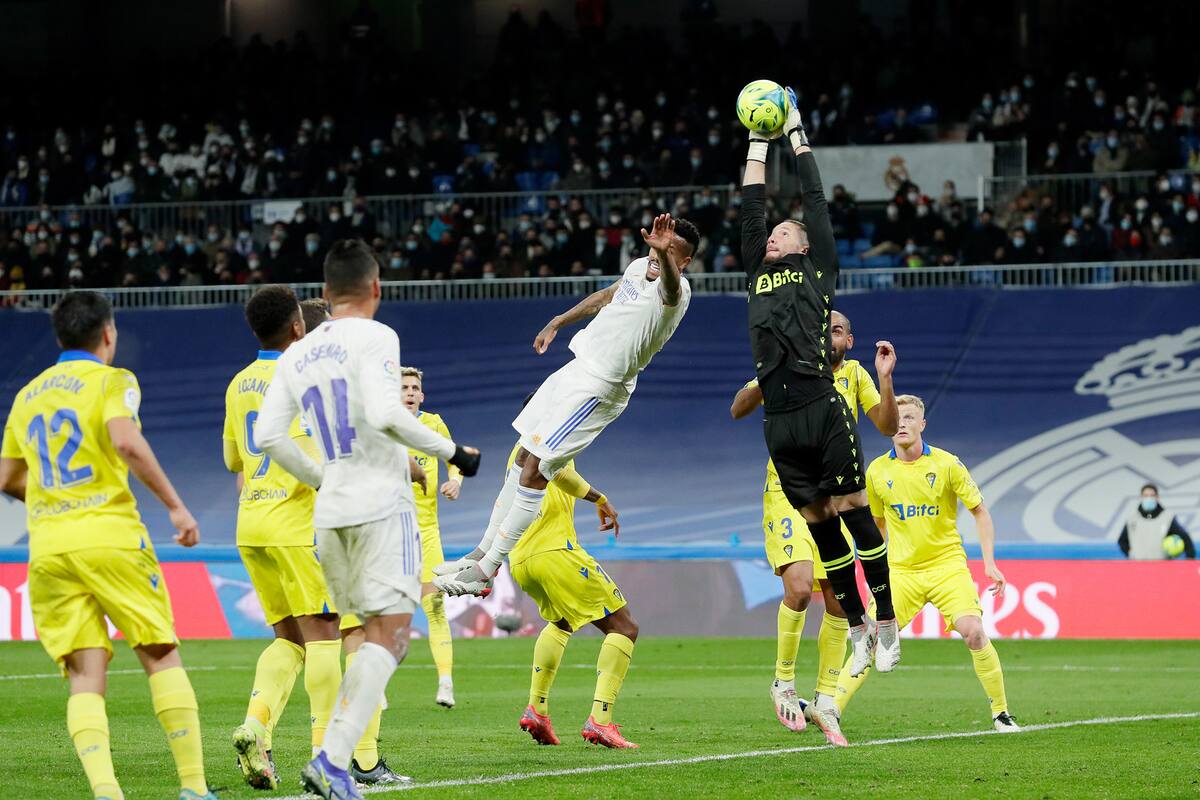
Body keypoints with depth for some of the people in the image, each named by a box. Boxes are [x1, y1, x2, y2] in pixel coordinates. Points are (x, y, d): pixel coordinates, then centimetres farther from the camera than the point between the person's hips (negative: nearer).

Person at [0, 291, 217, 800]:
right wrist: (176, 506, -14)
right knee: (162, 656, 4)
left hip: (47, 548, 4)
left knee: (85, 676, -1)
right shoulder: (111, 381, 0)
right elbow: (126, 441, -18)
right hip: (109, 536, -4)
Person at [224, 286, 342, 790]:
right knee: (322, 633, -2)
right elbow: (306, 456, -20)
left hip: (251, 525, 8)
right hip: (298, 525, -8)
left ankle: (256, 724, -11)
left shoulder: (240, 384, 13)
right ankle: (325, 753, -4)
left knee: (289, 637, 11)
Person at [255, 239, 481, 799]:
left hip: (330, 513, 7)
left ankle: (355, 752, 6)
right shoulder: (375, 338, -5)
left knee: (381, 635, 16)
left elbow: (268, 435, 7)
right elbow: (385, 414, -20)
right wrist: (452, 452, -9)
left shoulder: (297, 356, 13)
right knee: (388, 635, -10)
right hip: (381, 505, -7)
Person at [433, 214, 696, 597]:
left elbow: (670, 287, -49)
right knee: (525, 458, 16)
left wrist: (664, 254, -70)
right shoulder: (638, 267, 5)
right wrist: (558, 322, 36)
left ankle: (486, 571, -3)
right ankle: (483, 552, 27)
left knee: (535, 469, -10)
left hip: (599, 388, -9)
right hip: (577, 368, 9)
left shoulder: (674, 290, -22)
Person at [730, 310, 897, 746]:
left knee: (839, 602, 1)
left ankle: (825, 701, 13)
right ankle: (784, 685, -4)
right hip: (788, 495, -4)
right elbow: (738, 409, -14)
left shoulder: (855, 375, 7)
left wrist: (885, 381, -15)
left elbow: (888, 427, 0)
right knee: (799, 587, -23)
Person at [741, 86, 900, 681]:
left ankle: (887, 625, -1)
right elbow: (751, 209, 23)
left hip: (823, 409, -5)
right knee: (820, 523, 6)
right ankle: (858, 631, 11)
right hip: (780, 423, 5)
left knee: (854, 513, -4)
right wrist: (758, 146, 26)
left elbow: (815, 201, 10)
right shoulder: (758, 272, 21)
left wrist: (796, 134, 16)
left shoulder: (817, 267, 10)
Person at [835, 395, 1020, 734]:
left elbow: (980, 512, 1)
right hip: (901, 570, 2)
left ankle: (1001, 714, -6)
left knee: (973, 632, -19)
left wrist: (990, 563, -8)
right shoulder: (877, 471, 2)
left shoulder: (947, 464, -6)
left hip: (947, 564, -2)